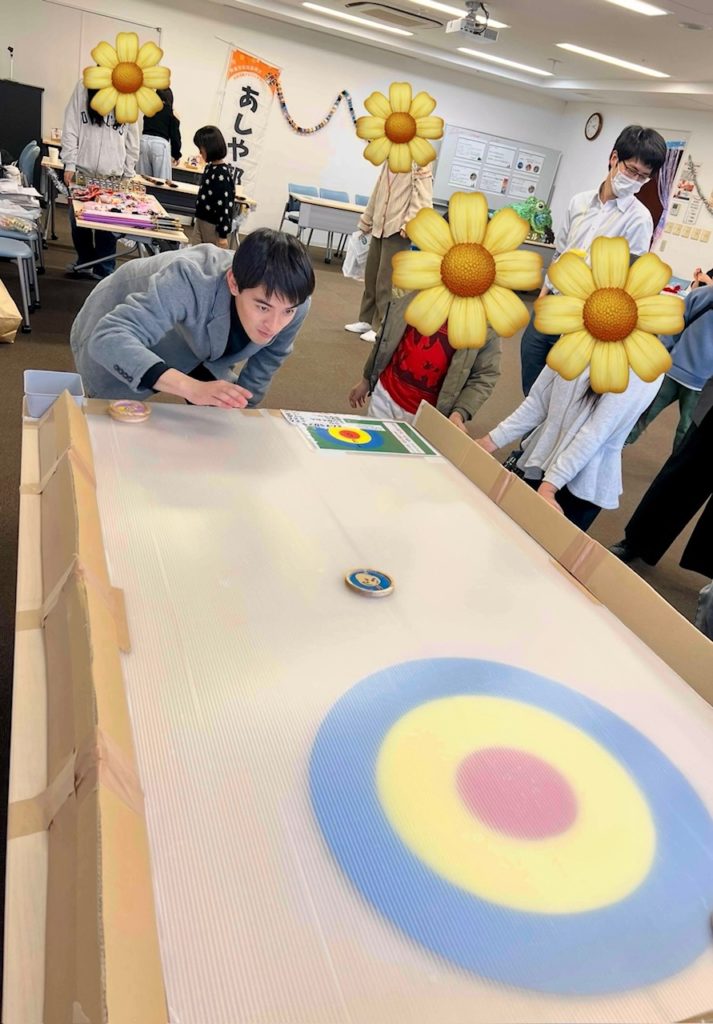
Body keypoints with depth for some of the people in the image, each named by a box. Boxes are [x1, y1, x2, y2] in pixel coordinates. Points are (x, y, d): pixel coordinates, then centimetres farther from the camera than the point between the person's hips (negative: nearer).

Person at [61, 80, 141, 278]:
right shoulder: (83, 89, 0)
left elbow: (132, 141, 6)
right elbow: (70, 129, -1)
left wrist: (127, 175, 3)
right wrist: (70, 164, -6)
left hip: (112, 176, -1)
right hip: (82, 171, 1)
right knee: (78, 220, 9)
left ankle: (104, 271, 8)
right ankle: (85, 259, 29)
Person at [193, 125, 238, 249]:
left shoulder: (222, 174, -19)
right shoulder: (210, 168, 7)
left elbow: (224, 206, -21)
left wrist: (223, 235, -21)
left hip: (214, 226, -9)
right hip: (202, 221, 9)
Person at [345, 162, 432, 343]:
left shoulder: (419, 166, -8)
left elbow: (422, 200, -16)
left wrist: (408, 225, -25)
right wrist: (366, 222, 22)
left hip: (397, 231, -8)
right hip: (379, 228, 8)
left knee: (386, 281, -6)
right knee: (371, 277, 12)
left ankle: (382, 327, 2)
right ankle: (367, 320, 23)